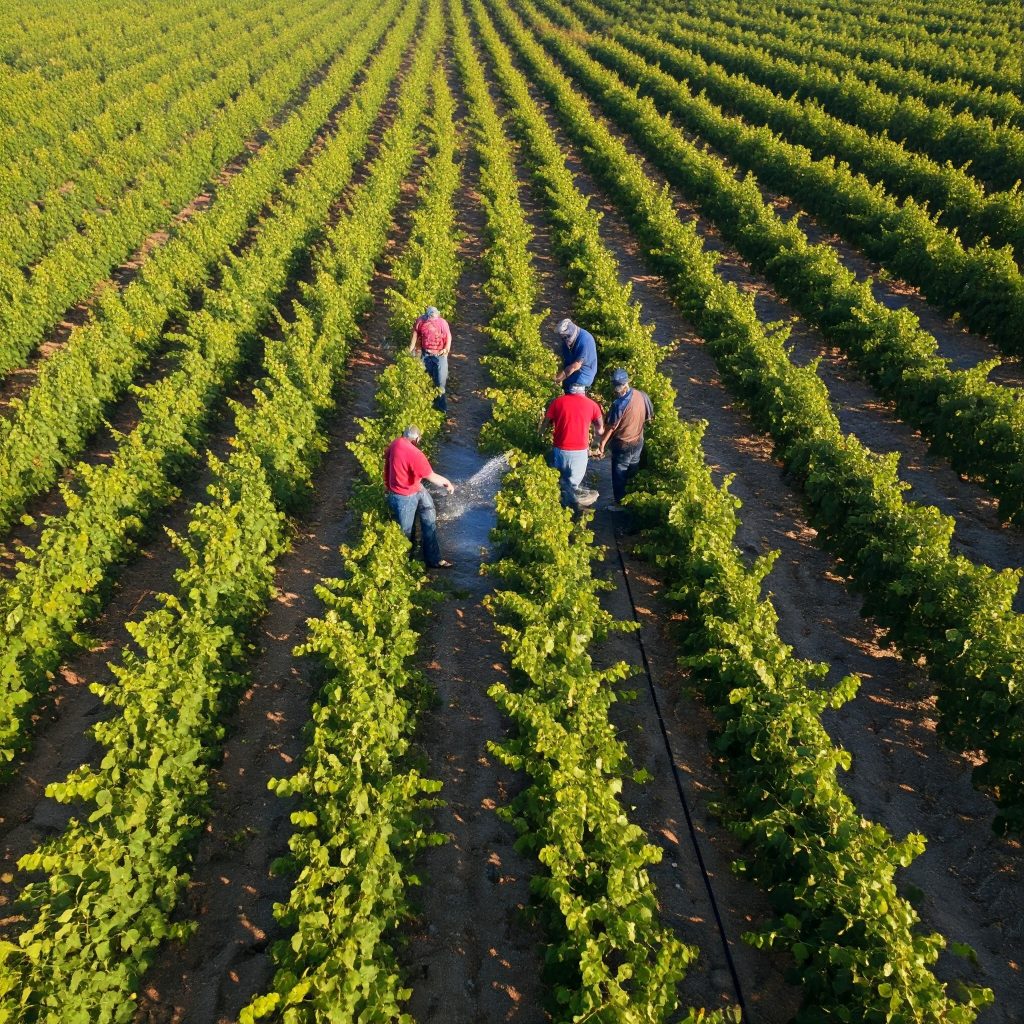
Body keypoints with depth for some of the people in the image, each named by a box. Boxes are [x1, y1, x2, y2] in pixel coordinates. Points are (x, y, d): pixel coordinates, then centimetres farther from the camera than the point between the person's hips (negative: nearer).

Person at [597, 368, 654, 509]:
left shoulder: (619, 404, -29)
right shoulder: (642, 395, -10)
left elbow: (610, 428, -21)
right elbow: (650, 417, 4)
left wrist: (602, 444, -11)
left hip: (622, 444, -6)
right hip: (638, 441, 6)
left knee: (619, 475, 11)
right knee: (633, 472, 23)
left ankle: (619, 504, 23)